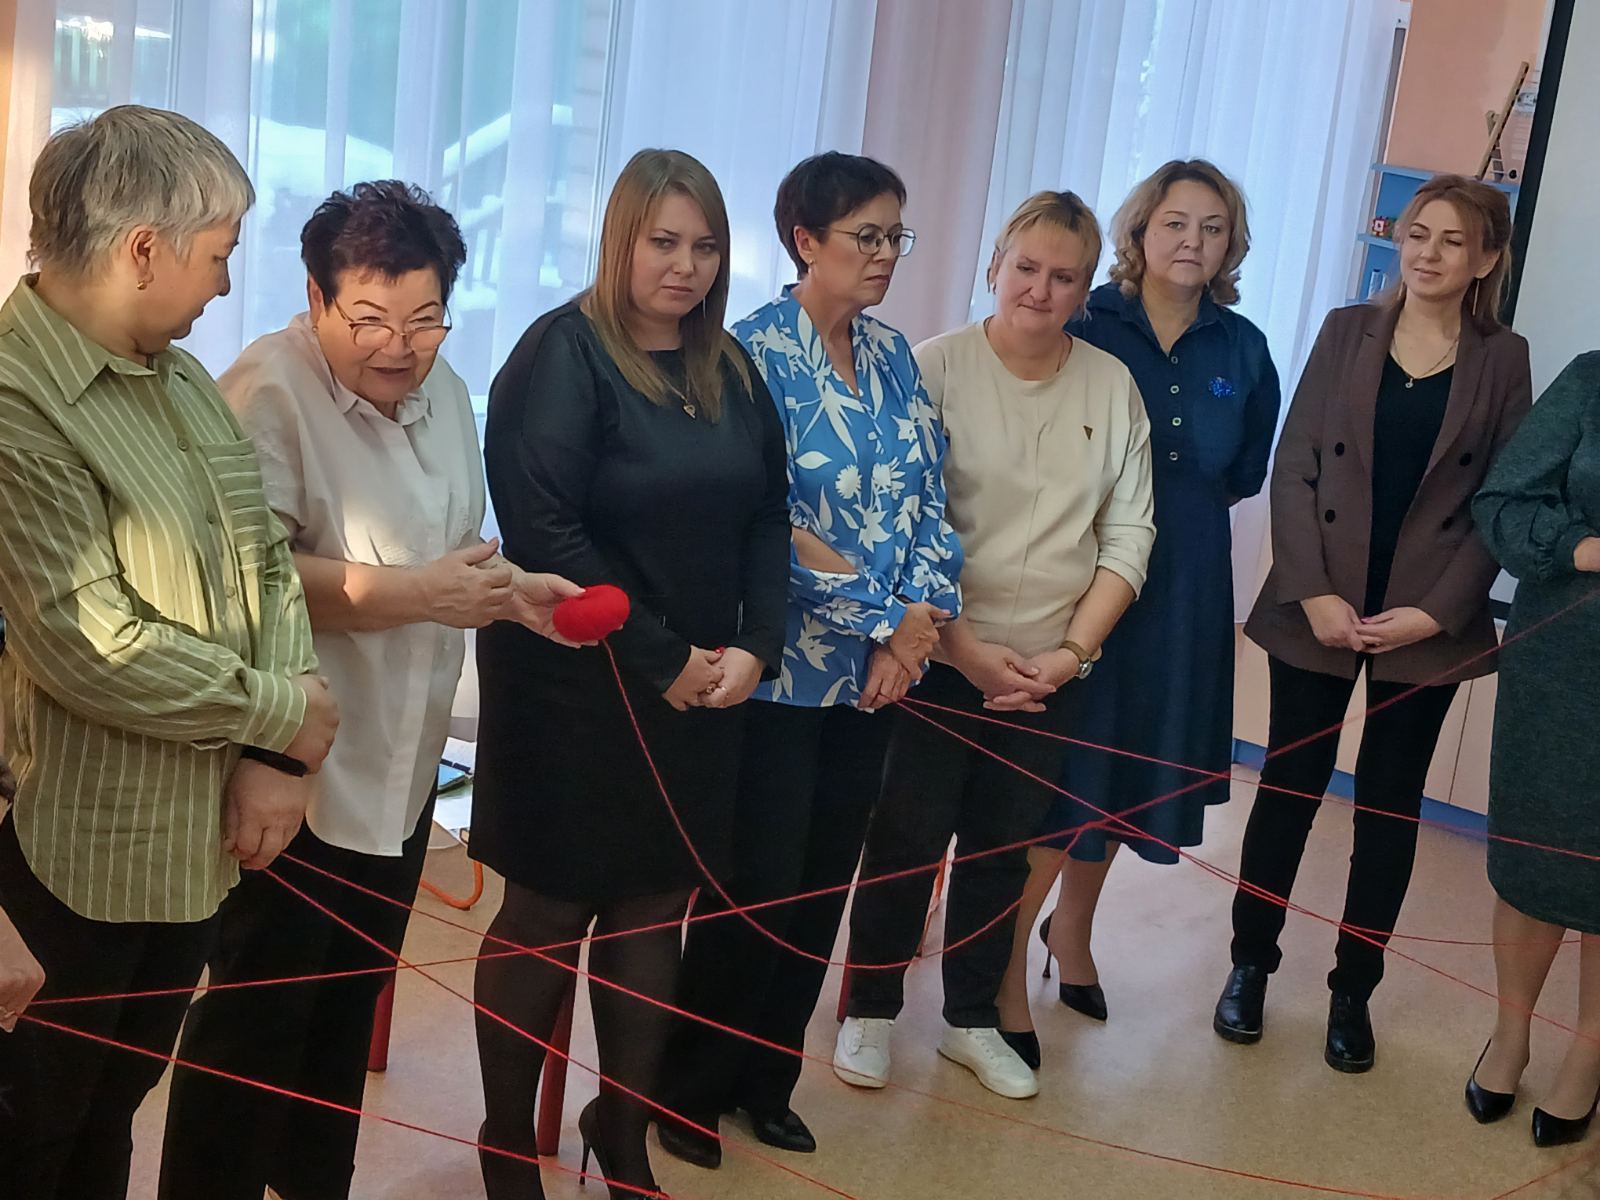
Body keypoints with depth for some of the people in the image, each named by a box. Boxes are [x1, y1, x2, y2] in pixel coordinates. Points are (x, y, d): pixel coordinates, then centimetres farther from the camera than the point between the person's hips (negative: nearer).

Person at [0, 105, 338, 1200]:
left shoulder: (182, 379, 9)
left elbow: (268, 556, 6)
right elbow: (88, 645, -27)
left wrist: (277, 756, -8)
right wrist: (284, 712, -14)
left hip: (202, 834, 8)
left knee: (117, 1105, 22)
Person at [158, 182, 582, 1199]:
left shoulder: (443, 391, 8)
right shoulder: (270, 392, -18)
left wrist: (509, 589, 0)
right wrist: (411, 595, -30)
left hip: (398, 769, 8)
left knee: (351, 1002, 22)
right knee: (257, 1015, 5)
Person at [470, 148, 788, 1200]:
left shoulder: (732, 370, 10)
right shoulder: (563, 353, -11)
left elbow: (767, 517, 10)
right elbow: (544, 531, -19)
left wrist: (754, 647, -6)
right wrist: (661, 660, -17)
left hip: (702, 697, 6)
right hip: (575, 693, -6)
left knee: (657, 910, 13)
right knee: (547, 916, 6)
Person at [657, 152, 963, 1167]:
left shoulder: (895, 356, 10)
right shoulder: (757, 350, -10)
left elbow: (929, 498, 6)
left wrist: (921, 620, -10)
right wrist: (885, 615, -15)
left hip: (876, 670, 6)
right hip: (781, 666, -6)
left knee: (824, 887, 12)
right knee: (755, 887, 0)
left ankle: (766, 1079, 28)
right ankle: (691, 1085, 20)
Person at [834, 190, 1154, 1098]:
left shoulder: (1114, 386, 2)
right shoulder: (937, 367, -7)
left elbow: (1129, 535, 3)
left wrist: (1073, 650, -6)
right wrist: (965, 646, -15)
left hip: (1051, 672, 3)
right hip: (939, 658, -3)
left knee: (1004, 848, 13)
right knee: (908, 838, 4)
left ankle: (973, 1018, 29)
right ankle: (870, 1009, 23)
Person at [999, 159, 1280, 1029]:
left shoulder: (1243, 351, 4)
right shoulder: (1084, 328, -8)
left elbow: (1245, 472, 15)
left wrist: (1182, 502, 4)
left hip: (1183, 594, 5)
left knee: (1127, 770, 17)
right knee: (1052, 773, -3)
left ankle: (1071, 927, 40)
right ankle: (1008, 969, 12)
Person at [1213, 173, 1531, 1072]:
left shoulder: (1503, 359, 2)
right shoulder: (1347, 331, 2)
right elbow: (1294, 469, -2)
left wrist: (1435, 611, -12)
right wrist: (1312, 593, -12)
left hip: (1429, 624, 0)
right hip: (1318, 611, 0)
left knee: (1391, 808, 9)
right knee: (1288, 792, 8)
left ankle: (1353, 990, 23)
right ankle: (1250, 965, 25)